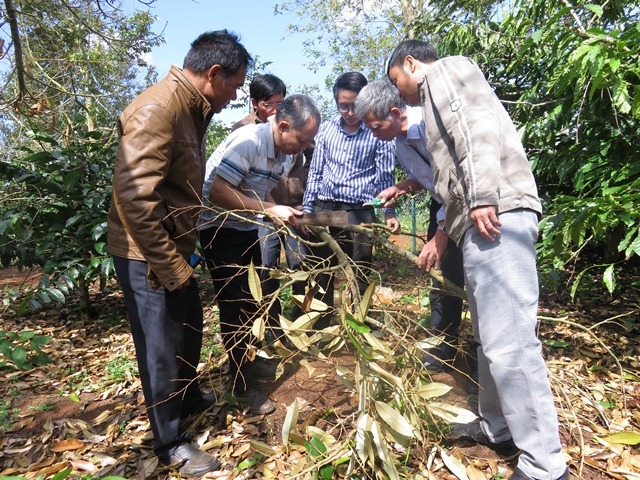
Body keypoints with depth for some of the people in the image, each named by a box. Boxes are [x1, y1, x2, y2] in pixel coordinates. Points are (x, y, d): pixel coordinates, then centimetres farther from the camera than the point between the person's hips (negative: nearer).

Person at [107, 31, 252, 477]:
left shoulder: (191, 109, 9)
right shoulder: (157, 109, -22)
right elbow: (135, 197, -28)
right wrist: (170, 266, -22)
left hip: (175, 248, 10)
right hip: (148, 254, -9)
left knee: (189, 328, 23)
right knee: (161, 345, 5)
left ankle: (188, 398, 48)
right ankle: (171, 441, 27)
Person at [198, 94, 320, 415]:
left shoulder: (286, 153, -1)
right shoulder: (248, 140, -26)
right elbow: (217, 192, -30)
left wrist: (288, 214, -9)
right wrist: (269, 210, -31)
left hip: (246, 227, 8)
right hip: (217, 226, -8)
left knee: (252, 299, 16)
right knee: (234, 304, -4)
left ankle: (251, 363, 35)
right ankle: (244, 383, 12)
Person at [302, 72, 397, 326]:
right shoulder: (326, 128, 6)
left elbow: (385, 177, 3)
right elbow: (315, 172, 11)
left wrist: (389, 212, -6)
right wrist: (306, 209, 9)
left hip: (359, 212, -3)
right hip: (323, 209, 3)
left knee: (360, 276, 6)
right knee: (321, 274, 12)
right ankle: (320, 329, 27)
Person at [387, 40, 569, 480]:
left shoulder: (444, 69, 9)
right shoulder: (437, 98, 34)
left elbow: (478, 127, -12)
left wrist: (483, 198, -21)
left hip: (498, 213, -10)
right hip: (480, 219, 10)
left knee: (509, 340, -12)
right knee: (491, 335, 15)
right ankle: (496, 427, 27)